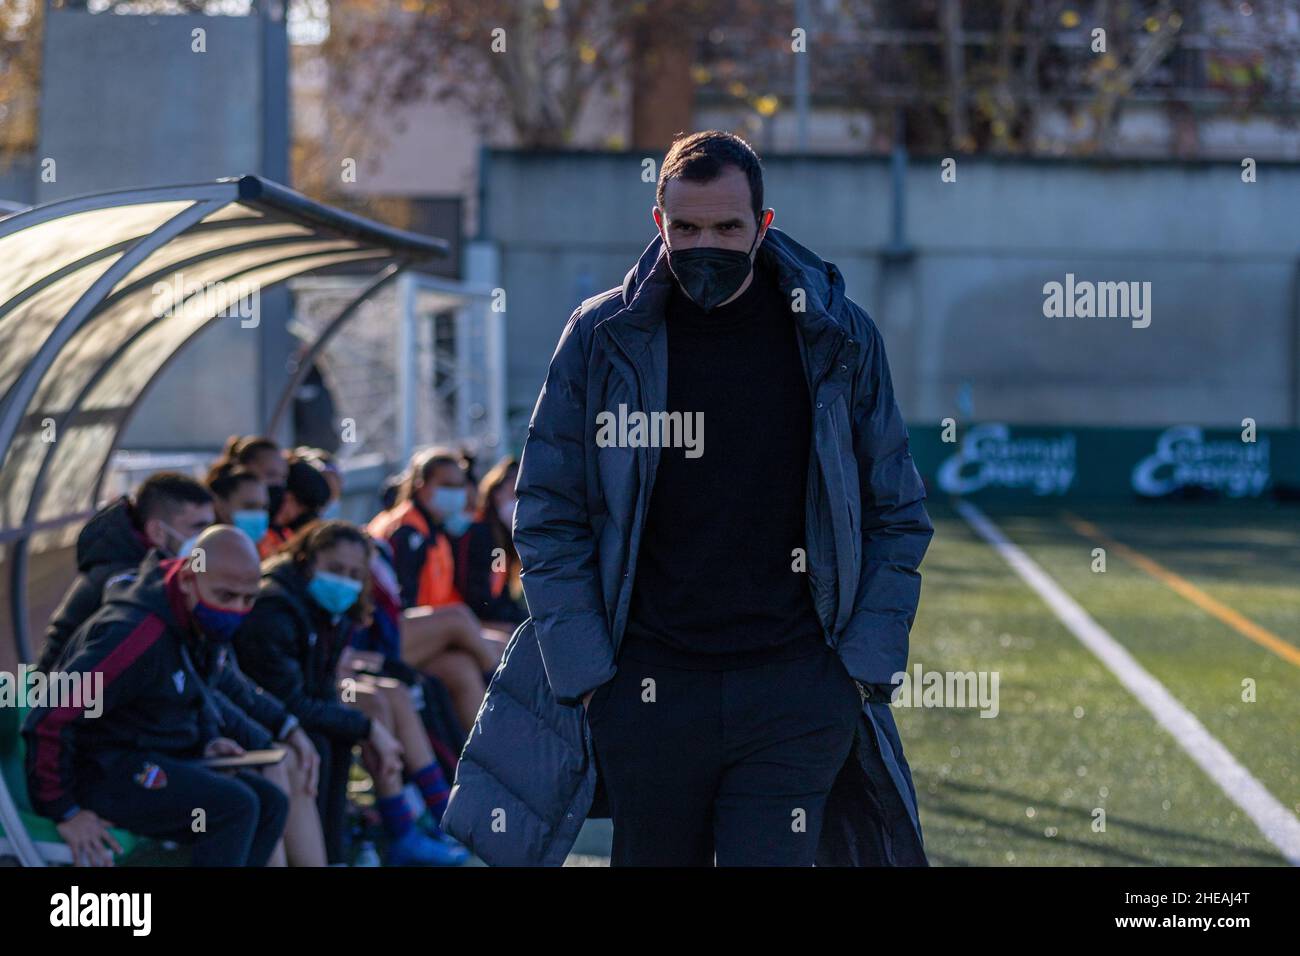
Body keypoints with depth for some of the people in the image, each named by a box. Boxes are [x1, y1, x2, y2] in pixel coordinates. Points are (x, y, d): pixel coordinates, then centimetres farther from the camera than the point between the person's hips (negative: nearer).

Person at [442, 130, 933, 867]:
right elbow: (549, 521, 4)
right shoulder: (602, 339, 2)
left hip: (795, 695, -1)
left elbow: (897, 517, 9)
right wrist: (584, 670, -4)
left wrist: (865, 662, 0)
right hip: (646, 691, 1)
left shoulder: (837, 338, 3)